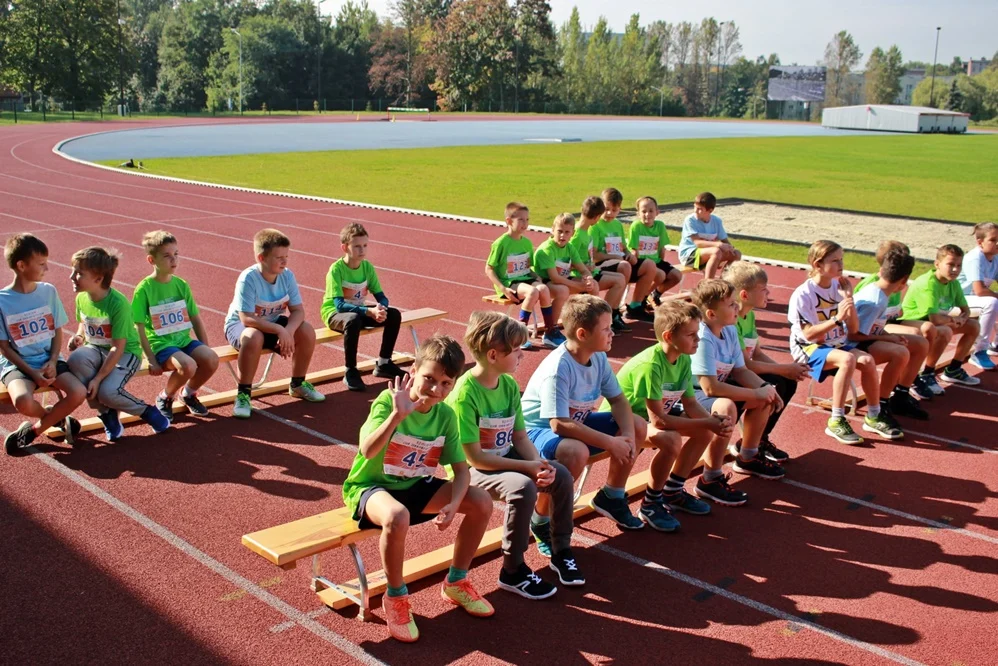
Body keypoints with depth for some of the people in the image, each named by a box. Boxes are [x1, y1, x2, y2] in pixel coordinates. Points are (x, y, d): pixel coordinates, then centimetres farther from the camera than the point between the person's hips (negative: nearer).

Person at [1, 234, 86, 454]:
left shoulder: (49, 291, 1)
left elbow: (57, 332, 7)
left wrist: (52, 362, -10)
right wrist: (33, 373, -15)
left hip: (49, 360, 3)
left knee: (78, 394, -24)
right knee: (22, 401, -34)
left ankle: (34, 429, -2)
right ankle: (53, 416, 2)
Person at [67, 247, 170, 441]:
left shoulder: (118, 303, -23)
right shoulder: (81, 298, -3)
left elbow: (118, 348, -23)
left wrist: (98, 378, -26)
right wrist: (79, 336, -3)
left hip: (125, 353, -6)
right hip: (96, 349, 6)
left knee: (108, 391, -31)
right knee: (76, 359, -30)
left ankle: (146, 411, 2)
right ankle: (107, 413, -11)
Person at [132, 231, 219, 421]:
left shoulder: (181, 285, 7)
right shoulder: (144, 289, -8)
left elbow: (196, 319, 13)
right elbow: (140, 329, -8)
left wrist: (205, 348, 7)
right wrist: (151, 360, -11)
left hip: (184, 340, 5)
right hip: (160, 343, -5)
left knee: (211, 359, -23)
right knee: (188, 365, -32)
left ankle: (189, 393, 8)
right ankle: (164, 398, 0)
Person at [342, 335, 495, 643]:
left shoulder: (446, 415, -6)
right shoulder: (388, 402, -22)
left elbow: (461, 469, -4)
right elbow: (367, 451, -37)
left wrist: (453, 504, -22)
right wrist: (398, 414, -48)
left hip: (415, 487, 6)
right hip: (371, 486, -6)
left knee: (482, 502, -7)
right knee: (397, 516, -39)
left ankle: (455, 583, 13)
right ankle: (395, 597, -12)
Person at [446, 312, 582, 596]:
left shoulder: (509, 385, 0)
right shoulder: (465, 394, -23)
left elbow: (520, 437, 3)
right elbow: (474, 457, -23)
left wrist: (539, 464, -17)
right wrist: (528, 467, -23)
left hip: (507, 458, 7)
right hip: (473, 470, -7)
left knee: (561, 476, -10)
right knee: (523, 487, -31)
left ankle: (560, 550, 11)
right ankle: (513, 570, -14)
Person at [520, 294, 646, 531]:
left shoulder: (598, 357, -7)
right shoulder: (558, 368, -31)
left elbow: (618, 399, 2)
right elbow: (560, 424, -35)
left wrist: (628, 435, -17)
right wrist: (611, 443, -31)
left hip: (577, 422, 9)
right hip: (539, 430, -8)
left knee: (637, 426, 1)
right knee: (576, 451, -39)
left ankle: (611, 497, 20)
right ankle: (541, 518, -15)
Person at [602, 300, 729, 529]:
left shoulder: (684, 359, -6)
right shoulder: (650, 365, -32)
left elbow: (690, 403, -2)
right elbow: (658, 419, -33)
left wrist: (713, 420, -22)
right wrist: (707, 423, -29)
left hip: (654, 413, 9)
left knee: (705, 432, -1)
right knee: (671, 440, -33)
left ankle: (672, 492, 14)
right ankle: (650, 505, -12)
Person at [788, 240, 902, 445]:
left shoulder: (839, 287, 3)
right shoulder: (802, 295, -14)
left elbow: (854, 329, 3)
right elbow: (808, 334, -19)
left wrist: (849, 299, -9)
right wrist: (836, 319, -28)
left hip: (838, 344, 6)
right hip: (809, 349, -6)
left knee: (867, 360, -22)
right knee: (848, 359, -33)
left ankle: (873, 416, -4)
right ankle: (836, 422, -25)